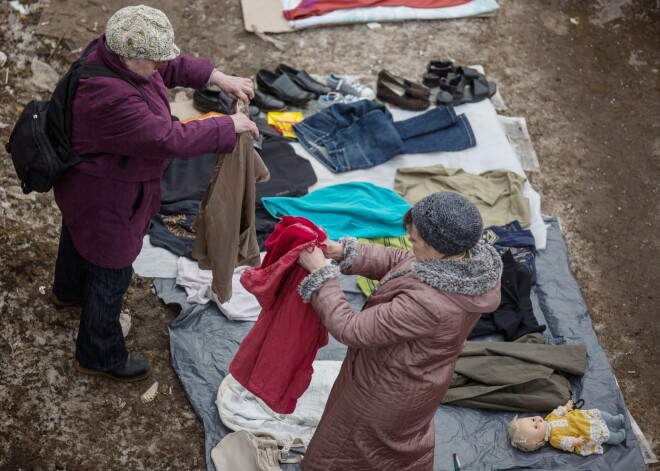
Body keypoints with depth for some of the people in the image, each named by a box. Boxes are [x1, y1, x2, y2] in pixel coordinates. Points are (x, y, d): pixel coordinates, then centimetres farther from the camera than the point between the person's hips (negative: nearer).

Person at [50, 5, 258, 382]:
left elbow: (171, 67, 1)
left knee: (78, 233, 35)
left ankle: (68, 291, 67)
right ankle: (100, 358, 34)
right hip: (104, 199, -10)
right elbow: (171, 139, -38)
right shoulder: (112, 101, -42)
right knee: (111, 276, 11)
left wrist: (216, 77, -10)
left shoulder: (111, 53, -15)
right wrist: (228, 127, -27)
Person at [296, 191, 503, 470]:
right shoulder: (473, 258, -20)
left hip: (387, 391, -8)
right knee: (407, 443, 37)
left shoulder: (427, 304, -44)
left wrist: (320, 273, -25)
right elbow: (399, 261, -4)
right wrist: (345, 251, -12)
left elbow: (351, 330, -33)